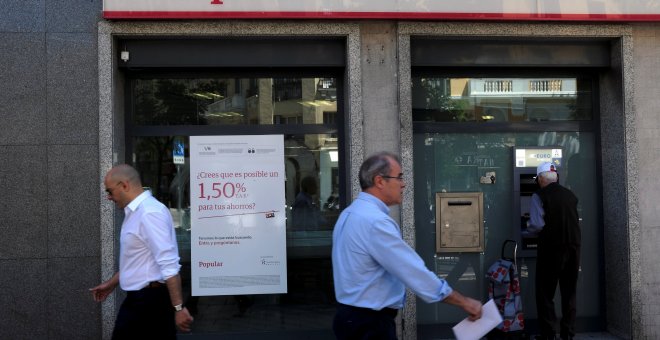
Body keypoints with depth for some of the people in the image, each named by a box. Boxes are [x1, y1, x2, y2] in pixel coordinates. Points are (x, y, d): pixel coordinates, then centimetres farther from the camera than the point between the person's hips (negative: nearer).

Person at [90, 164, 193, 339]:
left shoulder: (149, 213, -19)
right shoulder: (135, 213, 12)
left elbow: (169, 265, -25)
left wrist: (178, 307, -26)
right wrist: (111, 284, 31)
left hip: (150, 300, -9)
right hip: (139, 299, 9)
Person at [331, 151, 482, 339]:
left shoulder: (350, 213, 8)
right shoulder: (375, 221, -23)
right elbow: (415, 272, -24)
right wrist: (465, 302, -16)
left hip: (352, 317, 10)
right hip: (370, 324, -10)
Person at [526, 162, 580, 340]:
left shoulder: (539, 196, -8)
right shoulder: (570, 195, 7)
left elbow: (536, 225, -16)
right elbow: (573, 221, 14)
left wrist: (529, 228, 5)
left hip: (551, 249, -5)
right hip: (573, 247, 5)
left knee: (546, 294, 5)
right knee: (569, 292, 13)